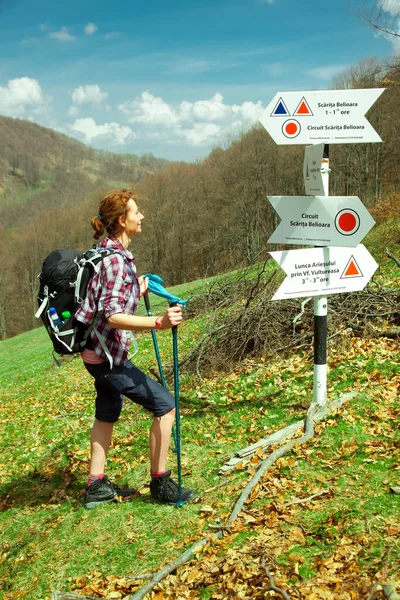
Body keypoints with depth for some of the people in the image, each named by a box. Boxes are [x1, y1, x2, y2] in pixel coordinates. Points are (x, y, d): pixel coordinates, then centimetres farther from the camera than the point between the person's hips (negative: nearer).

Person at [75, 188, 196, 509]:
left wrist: (137, 293, 19)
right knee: (165, 404, -5)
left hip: (100, 353, 10)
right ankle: (161, 483, 5)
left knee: (108, 413, 20)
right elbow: (112, 316, -31)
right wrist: (158, 322, -41)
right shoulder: (115, 260, -21)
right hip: (107, 354, -10)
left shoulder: (113, 254, 9)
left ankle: (97, 486, 30)